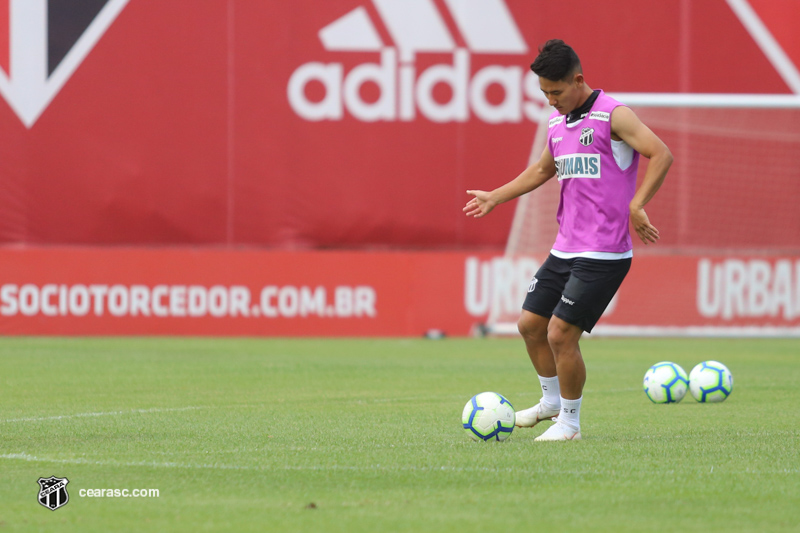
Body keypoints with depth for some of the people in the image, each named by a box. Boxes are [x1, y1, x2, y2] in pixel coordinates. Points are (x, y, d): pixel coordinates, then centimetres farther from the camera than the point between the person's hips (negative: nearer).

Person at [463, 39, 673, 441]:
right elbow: (544, 170, 31)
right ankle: (551, 400, 34)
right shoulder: (557, 122, 12)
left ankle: (569, 421, 7)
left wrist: (636, 206, -30)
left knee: (561, 334, -11)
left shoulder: (613, 116, -12)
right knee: (530, 324, 11)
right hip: (564, 249, 8)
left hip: (603, 254, -8)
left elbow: (661, 155, -21)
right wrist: (495, 198, 31)